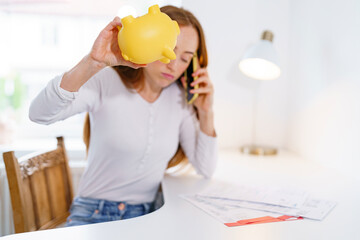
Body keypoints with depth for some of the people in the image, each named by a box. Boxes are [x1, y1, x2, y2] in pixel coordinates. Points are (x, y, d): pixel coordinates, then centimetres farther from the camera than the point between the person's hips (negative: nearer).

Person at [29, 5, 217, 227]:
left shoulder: (180, 98, 5)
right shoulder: (105, 82, -8)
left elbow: (206, 170, 7)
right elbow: (39, 114, -27)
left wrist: (206, 113, -3)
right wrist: (93, 62, -36)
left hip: (146, 217, 5)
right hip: (93, 215, -4)